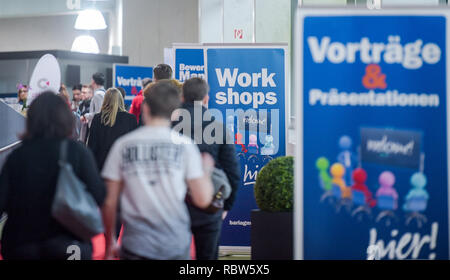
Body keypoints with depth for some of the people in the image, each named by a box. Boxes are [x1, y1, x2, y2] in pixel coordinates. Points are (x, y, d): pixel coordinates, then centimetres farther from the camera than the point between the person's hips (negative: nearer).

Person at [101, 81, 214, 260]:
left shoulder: (123, 145, 0)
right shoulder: (184, 145, -3)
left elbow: (109, 202, 2)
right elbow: (203, 200, -4)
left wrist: (109, 243, 14)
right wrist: (206, 170, 15)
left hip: (136, 246, 0)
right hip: (177, 245, 0)